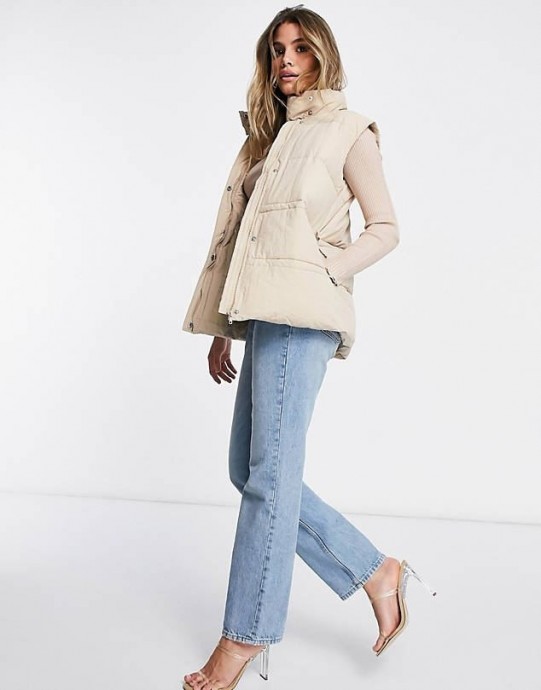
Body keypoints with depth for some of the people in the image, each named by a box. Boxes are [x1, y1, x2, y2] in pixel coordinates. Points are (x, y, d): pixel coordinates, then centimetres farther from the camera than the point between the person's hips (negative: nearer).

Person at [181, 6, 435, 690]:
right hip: (264, 314, 8)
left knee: (271, 470, -9)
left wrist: (327, 269, -12)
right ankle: (376, 572, 16)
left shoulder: (348, 131, 5)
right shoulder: (264, 137, 23)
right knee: (249, 469, 7)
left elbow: (385, 228, 3)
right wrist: (221, 328, 16)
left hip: (302, 312, -8)